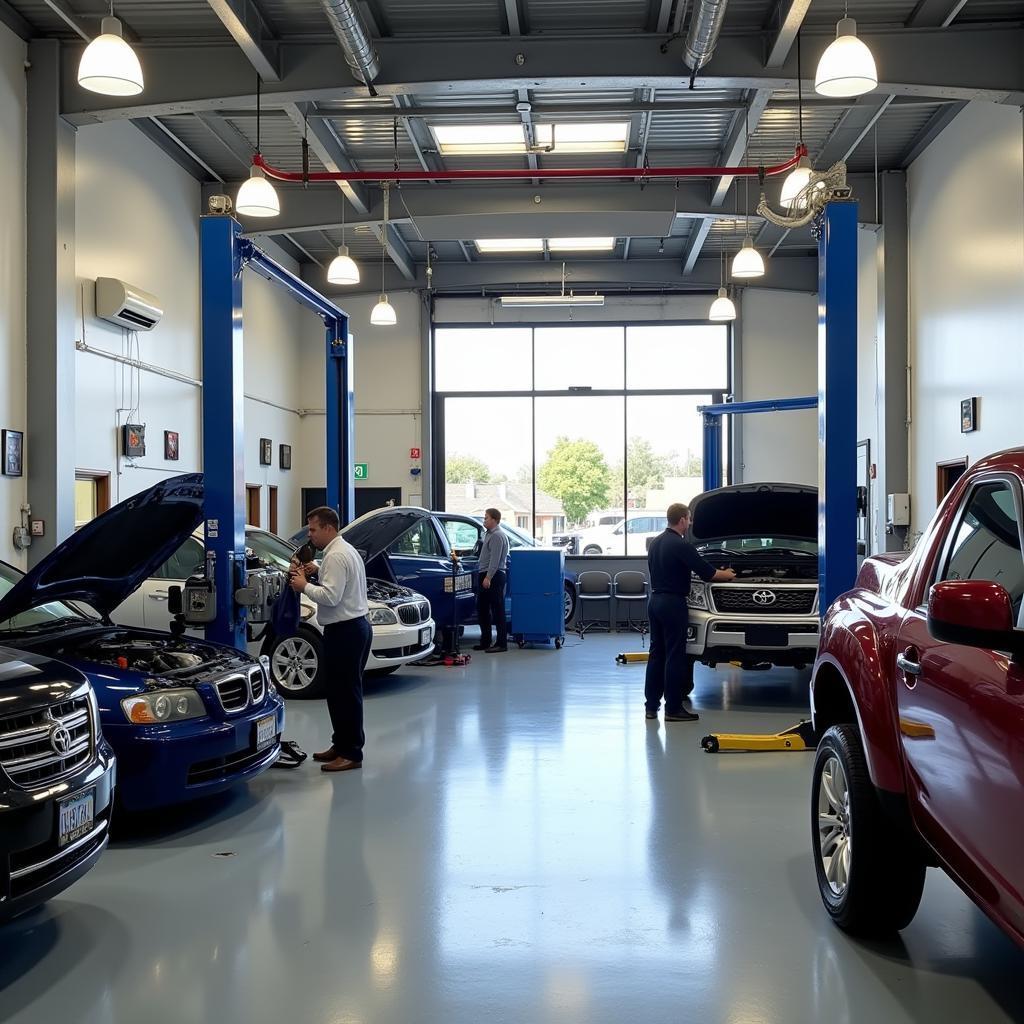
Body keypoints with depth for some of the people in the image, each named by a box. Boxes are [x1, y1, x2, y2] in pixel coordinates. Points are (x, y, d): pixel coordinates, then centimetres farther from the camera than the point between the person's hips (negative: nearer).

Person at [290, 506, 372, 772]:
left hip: (344, 630, -11)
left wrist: (304, 586, -11)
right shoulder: (346, 550, 17)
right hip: (356, 625, 11)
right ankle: (342, 744, 23)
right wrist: (318, 572, 13)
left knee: (344, 692, -6)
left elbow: (330, 596, -24)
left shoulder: (336, 556, -17)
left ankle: (351, 753, -2)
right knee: (345, 690, 16)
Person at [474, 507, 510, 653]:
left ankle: (501, 643, -5)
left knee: (498, 610, -7)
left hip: (494, 576, -11)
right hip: (486, 575, 11)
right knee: (482, 608, 13)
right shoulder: (490, 534, 19)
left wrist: (488, 577, -25)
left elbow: (495, 559, -21)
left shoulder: (497, 535, -14)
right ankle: (485, 641, 20)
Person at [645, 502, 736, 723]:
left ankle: (651, 705, 13)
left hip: (655, 601, 8)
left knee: (656, 653, 11)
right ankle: (673, 709, 0)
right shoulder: (681, 545, -15)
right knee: (675, 655, -3)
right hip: (673, 603, -8)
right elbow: (707, 572, -13)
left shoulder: (655, 543, 11)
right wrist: (728, 575, 7)